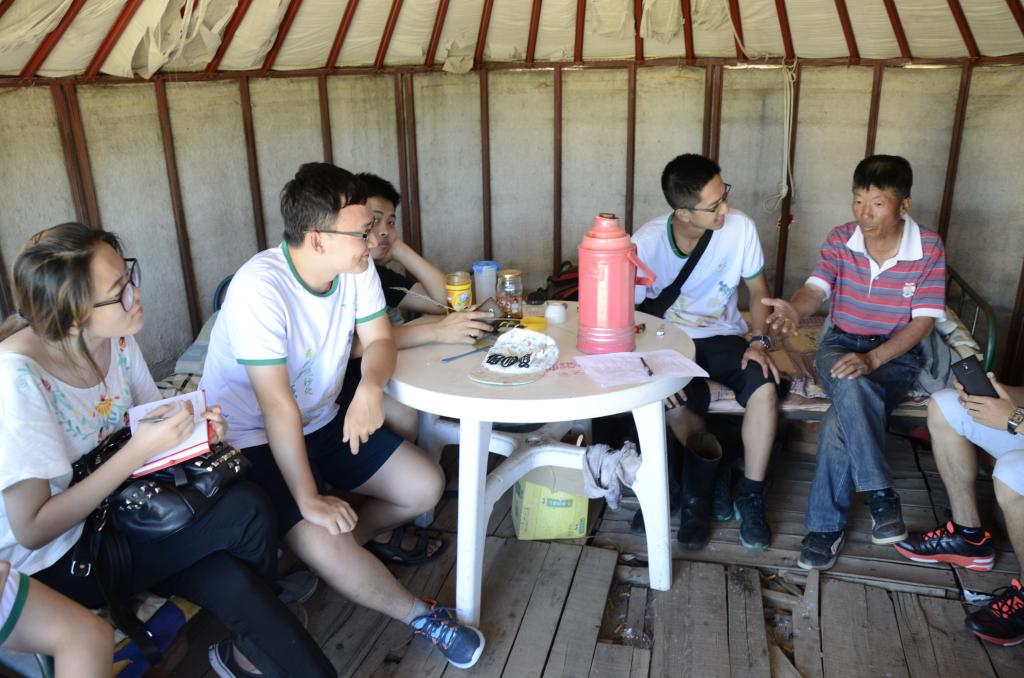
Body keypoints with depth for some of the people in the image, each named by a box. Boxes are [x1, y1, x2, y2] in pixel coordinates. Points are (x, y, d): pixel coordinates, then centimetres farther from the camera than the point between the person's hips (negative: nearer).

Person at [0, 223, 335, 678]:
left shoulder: (117, 338, -8)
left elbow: (149, 423, 7)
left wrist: (193, 431, -15)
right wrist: (140, 449, -28)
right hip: (52, 561, -5)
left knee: (231, 582, -22)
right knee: (245, 511, -21)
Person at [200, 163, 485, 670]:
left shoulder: (357, 266, -10)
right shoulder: (259, 288, -31)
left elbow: (379, 340, -4)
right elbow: (277, 405, -30)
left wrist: (370, 387, -28)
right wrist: (309, 499, -26)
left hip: (322, 423, 7)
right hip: (253, 442, -7)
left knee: (426, 486, -1)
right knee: (321, 544, -26)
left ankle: (337, 551, 16)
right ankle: (420, 615, -1)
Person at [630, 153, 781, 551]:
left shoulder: (740, 228, -14)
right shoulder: (647, 243, -19)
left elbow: (758, 292, 1)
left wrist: (760, 342, -15)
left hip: (723, 336, 2)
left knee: (765, 387, -27)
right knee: (676, 404, -31)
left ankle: (750, 498, -8)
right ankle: (702, 495, -2)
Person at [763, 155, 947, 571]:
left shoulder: (928, 248, -6)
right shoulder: (840, 239, -2)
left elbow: (923, 321, -10)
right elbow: (816, 289, -16)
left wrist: (872, 359, -25)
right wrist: (794, 310, -43)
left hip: (896, 354, -1)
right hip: (841, 344, 1)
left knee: (841, 421, -30)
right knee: (851, 388, -37)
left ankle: (827, 524, -16)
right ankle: (880, 494, -28)